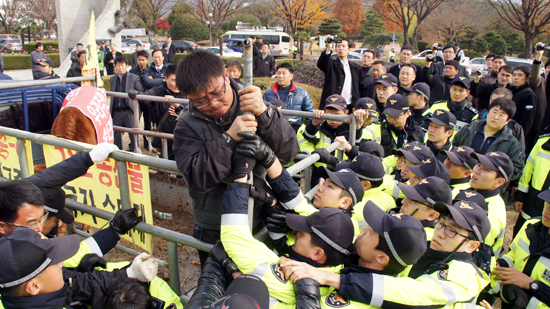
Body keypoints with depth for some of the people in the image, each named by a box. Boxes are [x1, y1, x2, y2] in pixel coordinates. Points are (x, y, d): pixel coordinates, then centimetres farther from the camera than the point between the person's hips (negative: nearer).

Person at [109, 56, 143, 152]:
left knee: (133, 133, -6)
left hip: (129, 111, -4)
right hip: (116, 112, 4)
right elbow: (112, 94, 21)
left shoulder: (134, 78, 2)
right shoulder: (113, 79, 16)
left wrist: (134, 92, -21)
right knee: (117, 135, 9)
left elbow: (141, 93, 0)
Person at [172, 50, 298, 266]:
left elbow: (289, 152, -15)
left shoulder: (252, 106, -6)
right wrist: (228, 138, -29)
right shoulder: (188, 125, -7)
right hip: (214, 231, -1)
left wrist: (264, 113, -29)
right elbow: (197, 178, -21)